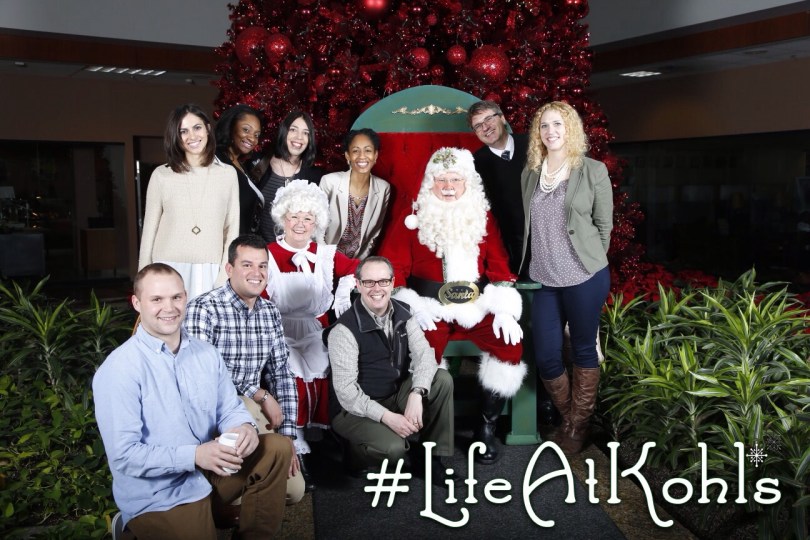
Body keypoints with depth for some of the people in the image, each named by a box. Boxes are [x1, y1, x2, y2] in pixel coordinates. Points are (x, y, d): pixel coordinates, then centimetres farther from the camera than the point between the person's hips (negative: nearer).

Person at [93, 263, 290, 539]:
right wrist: (195, 455, -27)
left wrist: (245, 427, -16)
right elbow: (123, 455, -20)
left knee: (277, 448, -6)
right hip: (157, 498, -6)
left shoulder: (206, 353, 4)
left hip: (209, 472, 6)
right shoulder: (119, 370, -17)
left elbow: (229, 409, 8)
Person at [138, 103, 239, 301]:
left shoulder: (228, 174, 5)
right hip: (168, 270, 0)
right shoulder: (161, 175, 4)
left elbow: (232, 229, 5)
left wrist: (224, 278, -3)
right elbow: (150, 229, 7)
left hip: (210, 272, 0)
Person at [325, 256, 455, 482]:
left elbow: (424, 354, -13)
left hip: (398, 394, 6)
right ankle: (355, 450, 4)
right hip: (356, 409, -6)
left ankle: (432, 455, -1)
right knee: (393, 447, -31)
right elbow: (345, 390, -22)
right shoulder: (344, 329, -20)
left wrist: (416, 395, -31)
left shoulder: (403, 313, -1)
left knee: (442, 379, -16)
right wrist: (387, 417, -30)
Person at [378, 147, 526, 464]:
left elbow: (499, 267, 11)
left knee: (511, 343, -22)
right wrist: (412, 308, -14)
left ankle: (488, 426, -5)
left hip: (478, 306, 3)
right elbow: (391, 271, 0)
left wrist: (505, 309, -5)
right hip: (430, 308, -2)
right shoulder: (412, 221, 5)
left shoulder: (483, 218, 14)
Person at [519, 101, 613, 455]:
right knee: (545, 357, 4)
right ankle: (567, 417, 30)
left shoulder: (593, 171, -2)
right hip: (543, 280, 4)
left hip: (584, 278, -4)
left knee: (584, 351, 9)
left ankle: (578, 426, 26)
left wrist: (591, 264, 4)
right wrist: (531, 264, 12)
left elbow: (604, 224, 2)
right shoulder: (530, 173, 9)